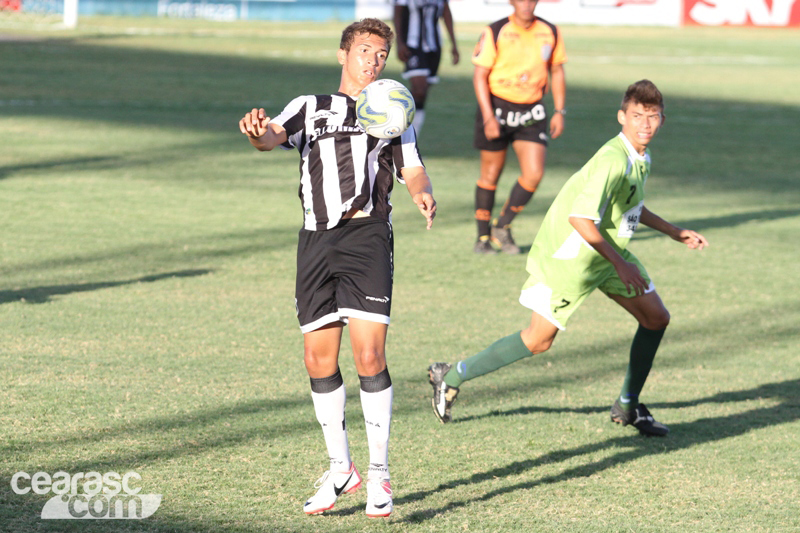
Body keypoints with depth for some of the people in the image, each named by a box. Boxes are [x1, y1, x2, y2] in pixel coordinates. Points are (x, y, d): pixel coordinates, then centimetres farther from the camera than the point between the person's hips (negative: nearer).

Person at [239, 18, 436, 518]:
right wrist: (258, 131, -26)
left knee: (370, 354, -13)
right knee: (319, 358, 1)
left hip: (367, 233, -1)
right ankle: (341, 468, 17)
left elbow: (412, 168, 11)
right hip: (317, 237, 1)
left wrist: (423, 193, -13)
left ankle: (380, 475, -5)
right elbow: (272, 136, 0)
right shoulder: (310, 107, 19)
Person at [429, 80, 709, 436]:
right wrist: (620, 264, -27)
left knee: (656, 317, 6)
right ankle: (451, 377, 10)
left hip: (606, 250, 9)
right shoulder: (613, 162, -29)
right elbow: (580, 218, -33)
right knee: (539, 340, -3)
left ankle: (628, 406, 20)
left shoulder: (640, 158, 2)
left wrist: (674, 232, 22)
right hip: (568, 256, -9)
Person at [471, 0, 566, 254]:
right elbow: (480, 75, -10)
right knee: (491, 174, 5)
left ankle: (502, 226, 12)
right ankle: (483, 237, 20)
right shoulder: (494, 33, -11)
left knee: (534, 174, -9)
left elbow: (557, 71, 11)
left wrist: (559, 111, 5)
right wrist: (488, 117, -18)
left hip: (531, 112, 3)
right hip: (497, 107, -3)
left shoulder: (550, 33, 0)